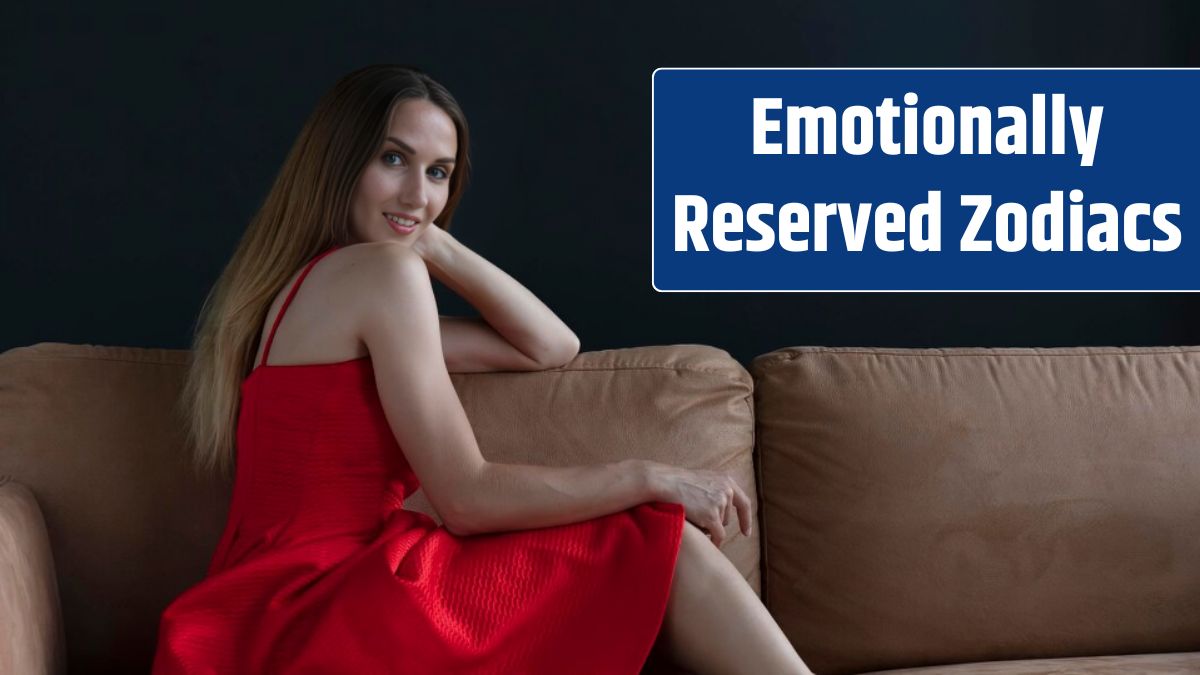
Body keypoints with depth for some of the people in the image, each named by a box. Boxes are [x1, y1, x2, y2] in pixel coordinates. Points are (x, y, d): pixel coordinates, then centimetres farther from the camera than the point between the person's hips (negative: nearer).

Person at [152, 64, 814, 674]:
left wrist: (434, 245, 12)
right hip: (323, 617, -9)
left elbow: (551, 347, 21)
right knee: (667, 552, -7)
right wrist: (650, 476, -6)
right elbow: (467, 499, -14)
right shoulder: (383, 271, -9)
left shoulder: (315, 285, 21)